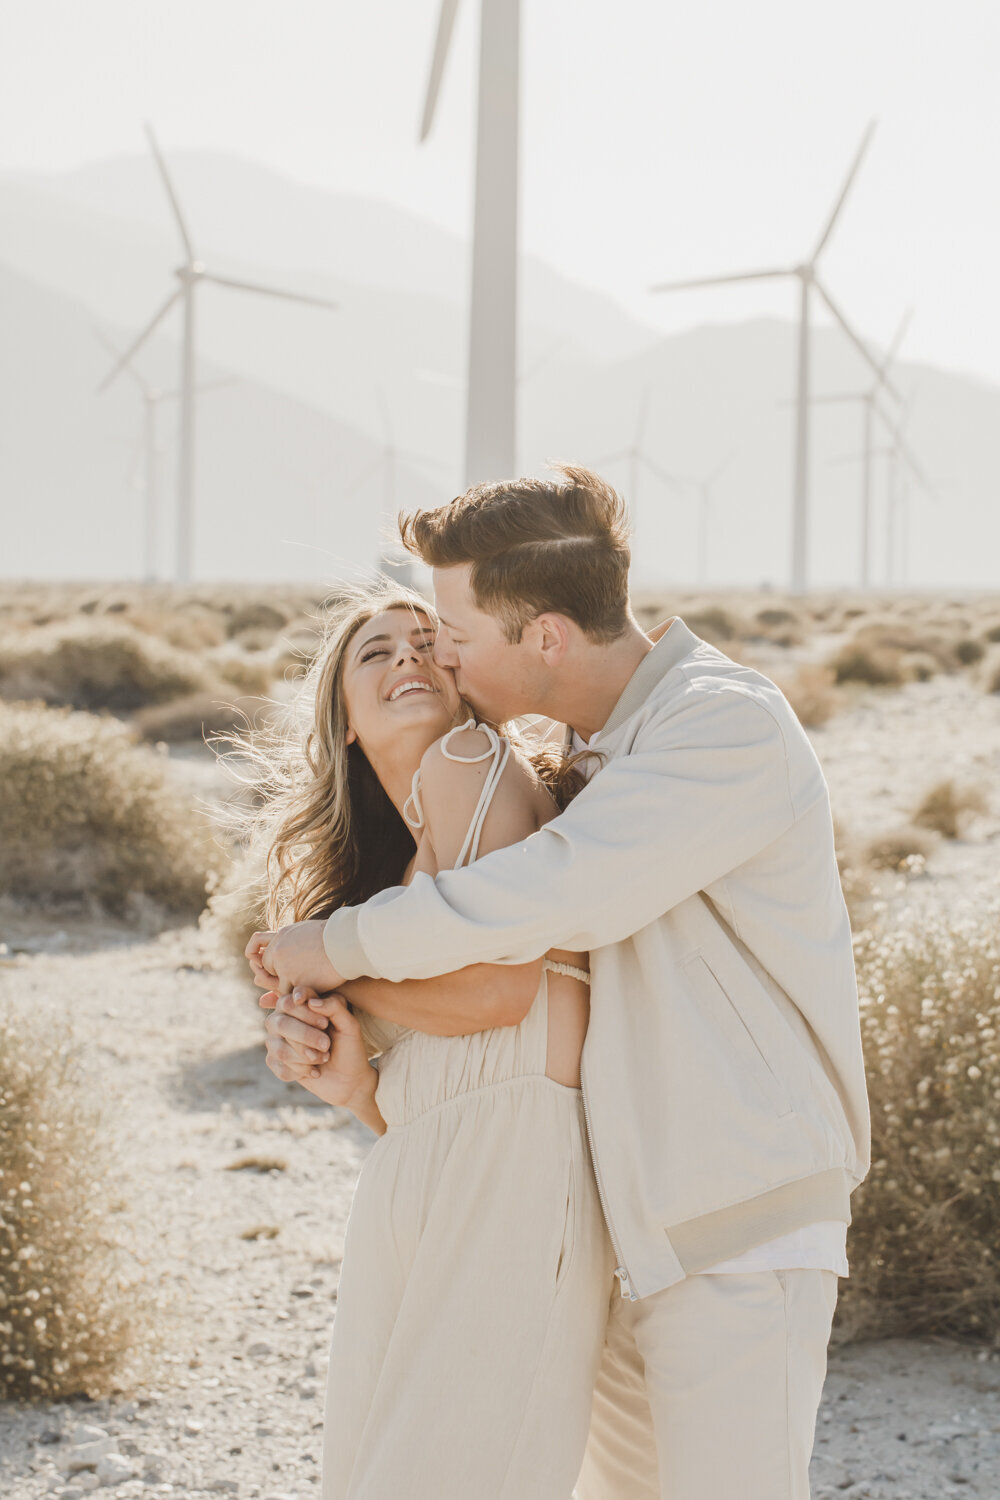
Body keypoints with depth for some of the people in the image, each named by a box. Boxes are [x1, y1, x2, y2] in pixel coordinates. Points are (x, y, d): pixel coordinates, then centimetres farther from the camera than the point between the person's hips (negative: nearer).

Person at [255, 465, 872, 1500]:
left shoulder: (729, 726, -17)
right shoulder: (592, 753, 12)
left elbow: (548, 899, -28)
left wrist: (343, 944, -14)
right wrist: (317, 1016, 0)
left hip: (743, 1230, -9)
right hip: (630, 1230, 9)